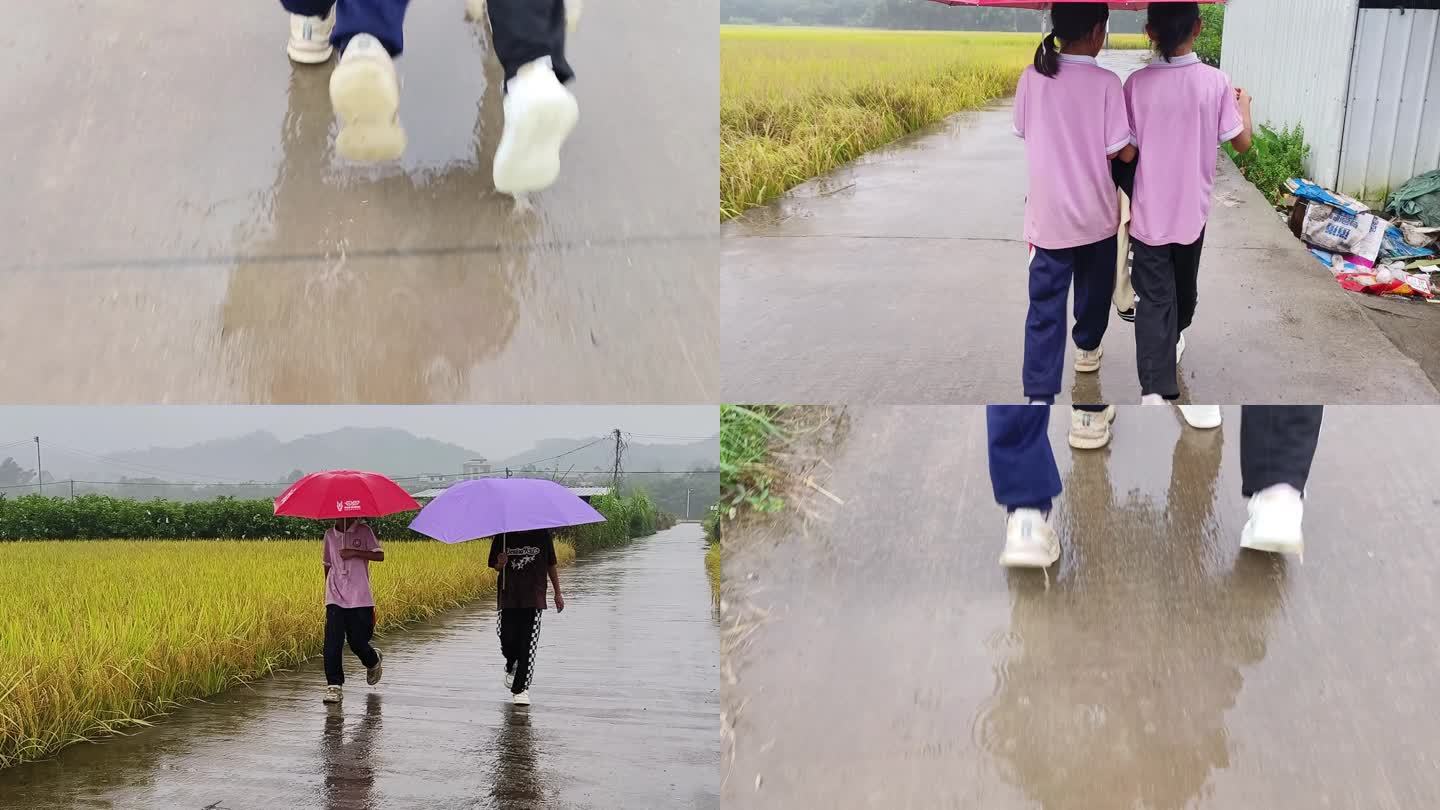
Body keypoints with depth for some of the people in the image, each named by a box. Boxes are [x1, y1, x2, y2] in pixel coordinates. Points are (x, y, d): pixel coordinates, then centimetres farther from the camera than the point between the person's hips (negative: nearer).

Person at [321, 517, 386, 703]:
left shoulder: (363, 531, 0)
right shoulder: (329, 534, 10)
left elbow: (380, 556, -9)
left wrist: (355, 552, -19)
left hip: (360, 598, -2)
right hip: (335, 599, 2)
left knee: (357, 642, 3)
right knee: (332, 642, -10)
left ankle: (373, 661, 36)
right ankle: (334, 685, -4)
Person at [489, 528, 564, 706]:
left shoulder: (542, 533, 2)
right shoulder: (502, 535, 2)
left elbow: (551, 565, 10)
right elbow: (494, 565, 10)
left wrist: (558, 593, 12)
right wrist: (500, 564, -15)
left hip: (534, 597, -1)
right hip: (508, 596, 1)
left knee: (529, 643, -6)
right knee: (507, 639, -2)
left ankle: (521, 688, 0)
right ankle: (511, 667, 32)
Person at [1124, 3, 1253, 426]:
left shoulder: (1136, 83, -9)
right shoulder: (1214, 81, -10)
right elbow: (1242, 142, -1)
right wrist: (1244, 102, 17)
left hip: (1148, 212, -1)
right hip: (1192, 209, 1)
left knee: (1153, 298, -2)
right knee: (1184, 283, 23)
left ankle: (1155, 390, -14)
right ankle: (1176, 339, 48)